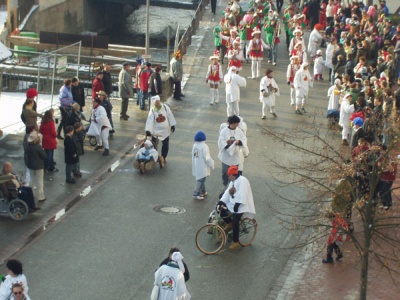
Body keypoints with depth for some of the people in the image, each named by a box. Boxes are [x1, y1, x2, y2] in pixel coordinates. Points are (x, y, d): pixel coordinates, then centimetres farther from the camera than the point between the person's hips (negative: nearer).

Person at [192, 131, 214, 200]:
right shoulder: (204, 146, -19)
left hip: (196, 165, 8)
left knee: (200, 179, 21)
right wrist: (211, 164, -6)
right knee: (200, 180, -1)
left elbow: (193, 155, 8)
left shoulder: (194, 145, 2)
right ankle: (196, 194, 0)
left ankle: (203, 191, 33)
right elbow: (206, 158, -19)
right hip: (202, 166, -8)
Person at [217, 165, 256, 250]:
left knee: (235, 222, -15)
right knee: (221, 209, -5)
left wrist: (237, 204, -31)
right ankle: (229, 224, 14)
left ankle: (236, 242, -5)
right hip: (232, 203, 9)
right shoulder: (232, 181, 13)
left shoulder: (242, 180, -18)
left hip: (240, 205, -9)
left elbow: (241, 194, -26)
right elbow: (228, 192, 6)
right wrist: (221, 201, -6)